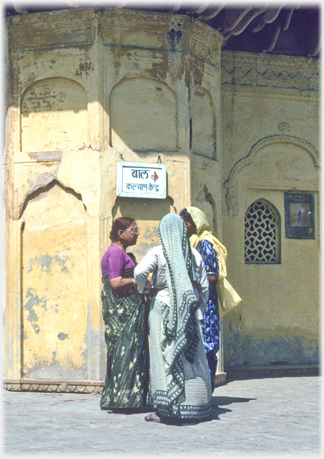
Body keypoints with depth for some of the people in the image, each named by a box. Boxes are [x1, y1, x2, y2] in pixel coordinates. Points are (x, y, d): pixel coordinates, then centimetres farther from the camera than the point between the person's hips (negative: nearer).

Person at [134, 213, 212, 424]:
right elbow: (204, 286, 9)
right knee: (192, 358, 9)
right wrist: (198, 310, 20)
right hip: (188, 312, 3)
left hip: (163, 307, -3)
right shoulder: (194, 255, 6)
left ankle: (165, 410, -2)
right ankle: (195, 407, 14)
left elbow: (140, 272, -19)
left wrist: (143, 288, 2)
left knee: (165, 357, -1)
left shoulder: (158, 252, -5)